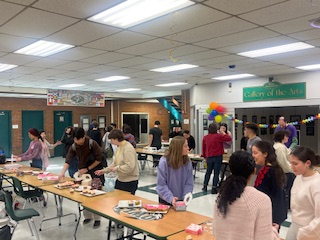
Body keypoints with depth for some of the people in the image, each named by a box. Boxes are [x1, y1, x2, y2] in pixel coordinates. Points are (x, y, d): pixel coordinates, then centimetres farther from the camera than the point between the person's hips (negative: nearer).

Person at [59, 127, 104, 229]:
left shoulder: (92, 144, -20)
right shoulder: (74, 147, -7)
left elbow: (99, 159, -16)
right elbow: (68, 160, -14)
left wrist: (87, 169, -17)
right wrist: (63, 172, -29)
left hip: (95, 172, -5)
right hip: (82, 172, 5)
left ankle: (97, 219, 10)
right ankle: (88, 216, 25)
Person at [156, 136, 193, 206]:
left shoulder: (187, 162, -8)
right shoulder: (164, 161, -19)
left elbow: (189, 183, -6)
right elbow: (161, 185, -18)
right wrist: (170, 198, -28)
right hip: (166, 200, -3)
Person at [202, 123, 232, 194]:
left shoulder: (205, 137, 2)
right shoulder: (219, 136, -11)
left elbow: (203, 148, 10)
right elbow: (229, 138, -9)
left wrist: (205, 156, 22)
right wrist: (224, 133, 6)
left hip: (209, 157, 4)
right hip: (217, 157, -4)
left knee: (208, 172, 18)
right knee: (216, 173, 3)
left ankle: (205, 187, 23)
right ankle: (214, 188, 4)